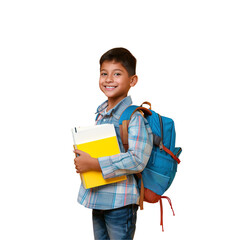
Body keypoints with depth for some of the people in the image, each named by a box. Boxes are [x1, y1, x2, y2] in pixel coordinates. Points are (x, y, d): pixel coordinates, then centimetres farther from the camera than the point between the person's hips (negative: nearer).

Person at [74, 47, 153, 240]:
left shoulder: (134, 117, -18)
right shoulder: (101, 112, 9)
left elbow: (137, 160, -28)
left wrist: (93, 164, -26)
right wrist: (82, 158, 2)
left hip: (120, 202, -8)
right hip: (98, 198, 8)